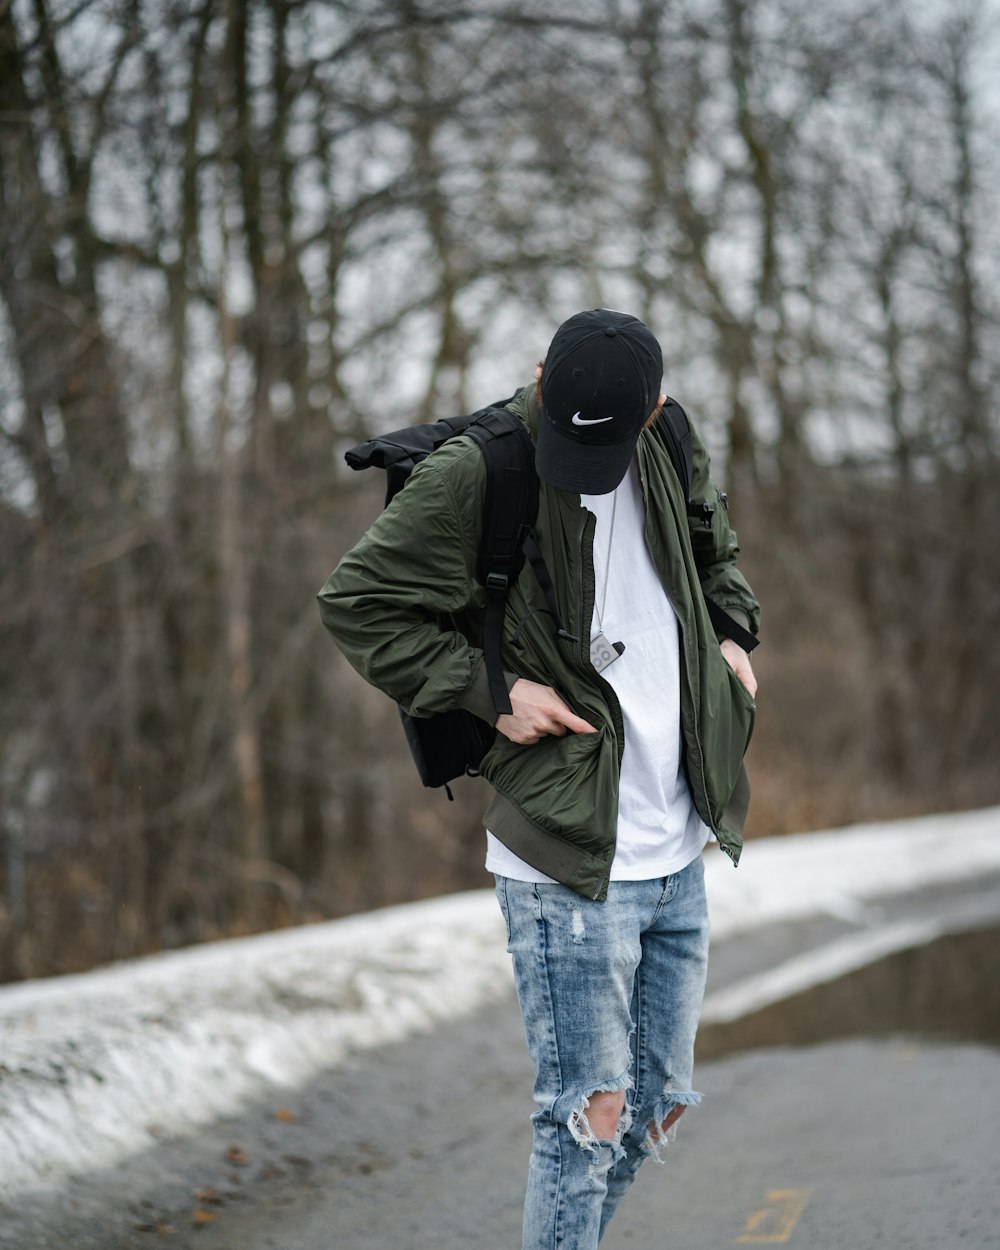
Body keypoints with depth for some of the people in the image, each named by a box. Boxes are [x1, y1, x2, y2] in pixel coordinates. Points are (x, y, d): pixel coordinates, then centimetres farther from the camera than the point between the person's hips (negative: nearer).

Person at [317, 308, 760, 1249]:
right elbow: (356, 602, -11)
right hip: (565, 856, -7)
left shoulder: (671, 454, 5)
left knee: (660, 1103, 14)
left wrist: (729, 637, 9)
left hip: (676, 853, 7)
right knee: (590, 1112, -5)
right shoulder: (475, 475, -15)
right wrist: (489, 692, -16)